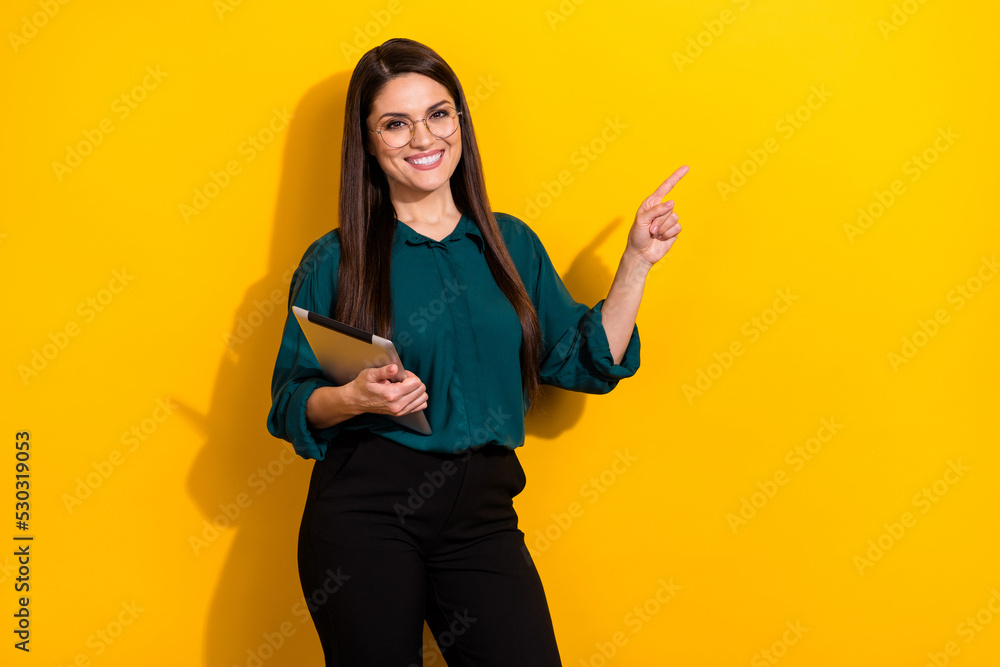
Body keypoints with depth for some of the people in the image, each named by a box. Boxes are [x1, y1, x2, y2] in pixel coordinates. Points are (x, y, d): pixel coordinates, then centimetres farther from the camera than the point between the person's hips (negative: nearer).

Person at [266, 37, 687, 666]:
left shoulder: (511, 243, 11)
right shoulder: (336, 260, 2)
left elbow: (588, 362, 10)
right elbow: (290, 404, 1)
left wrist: (637, 261, 5)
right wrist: (356, 398, -18)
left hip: (482, 515, 2)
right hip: (364, 508, -2)